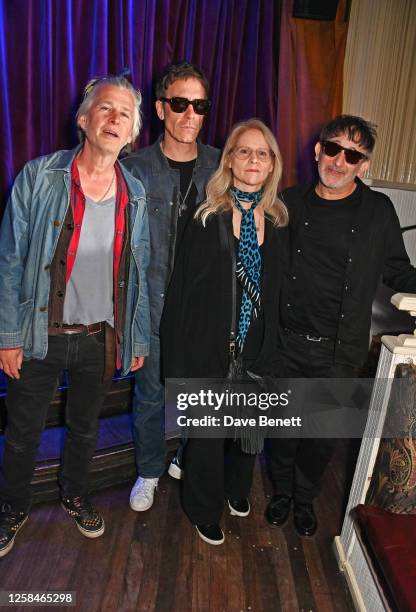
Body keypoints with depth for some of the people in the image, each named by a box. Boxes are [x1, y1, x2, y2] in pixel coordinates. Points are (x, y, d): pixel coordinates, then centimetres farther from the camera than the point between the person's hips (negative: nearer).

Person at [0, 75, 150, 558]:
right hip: (39, 335, -2)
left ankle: (75, 495, 49)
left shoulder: (135, 195, 1)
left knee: (85, 427, 22)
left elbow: (138, 273, 5)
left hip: (101, 338, 3)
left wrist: (138, 337, 5)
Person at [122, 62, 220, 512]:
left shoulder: (220, 167, 1)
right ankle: (149, 471, 36)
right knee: (151, 393, 12)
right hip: (154, 305, -2)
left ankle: (187, 458, 43)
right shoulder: (136, 168, -6)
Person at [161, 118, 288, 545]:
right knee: (207, 434, 11)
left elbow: (276, 293, 5)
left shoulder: (278, 220, 1)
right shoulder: (207, 218, -10)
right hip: (210, 348, -3)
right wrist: (176, 361, -11)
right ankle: (205, 510, 38)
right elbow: (180, 289, -10)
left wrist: (271, 349, 4)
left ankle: (236, 489, 51)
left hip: (257, 350, 4)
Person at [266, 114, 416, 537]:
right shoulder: (290, 204, 1)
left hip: (339, 351, 0)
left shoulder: (378, 210, -2)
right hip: (286, 343, 1)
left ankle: (305, 497, 42)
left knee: (323, 436, 15)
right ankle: (281, 491, 42)